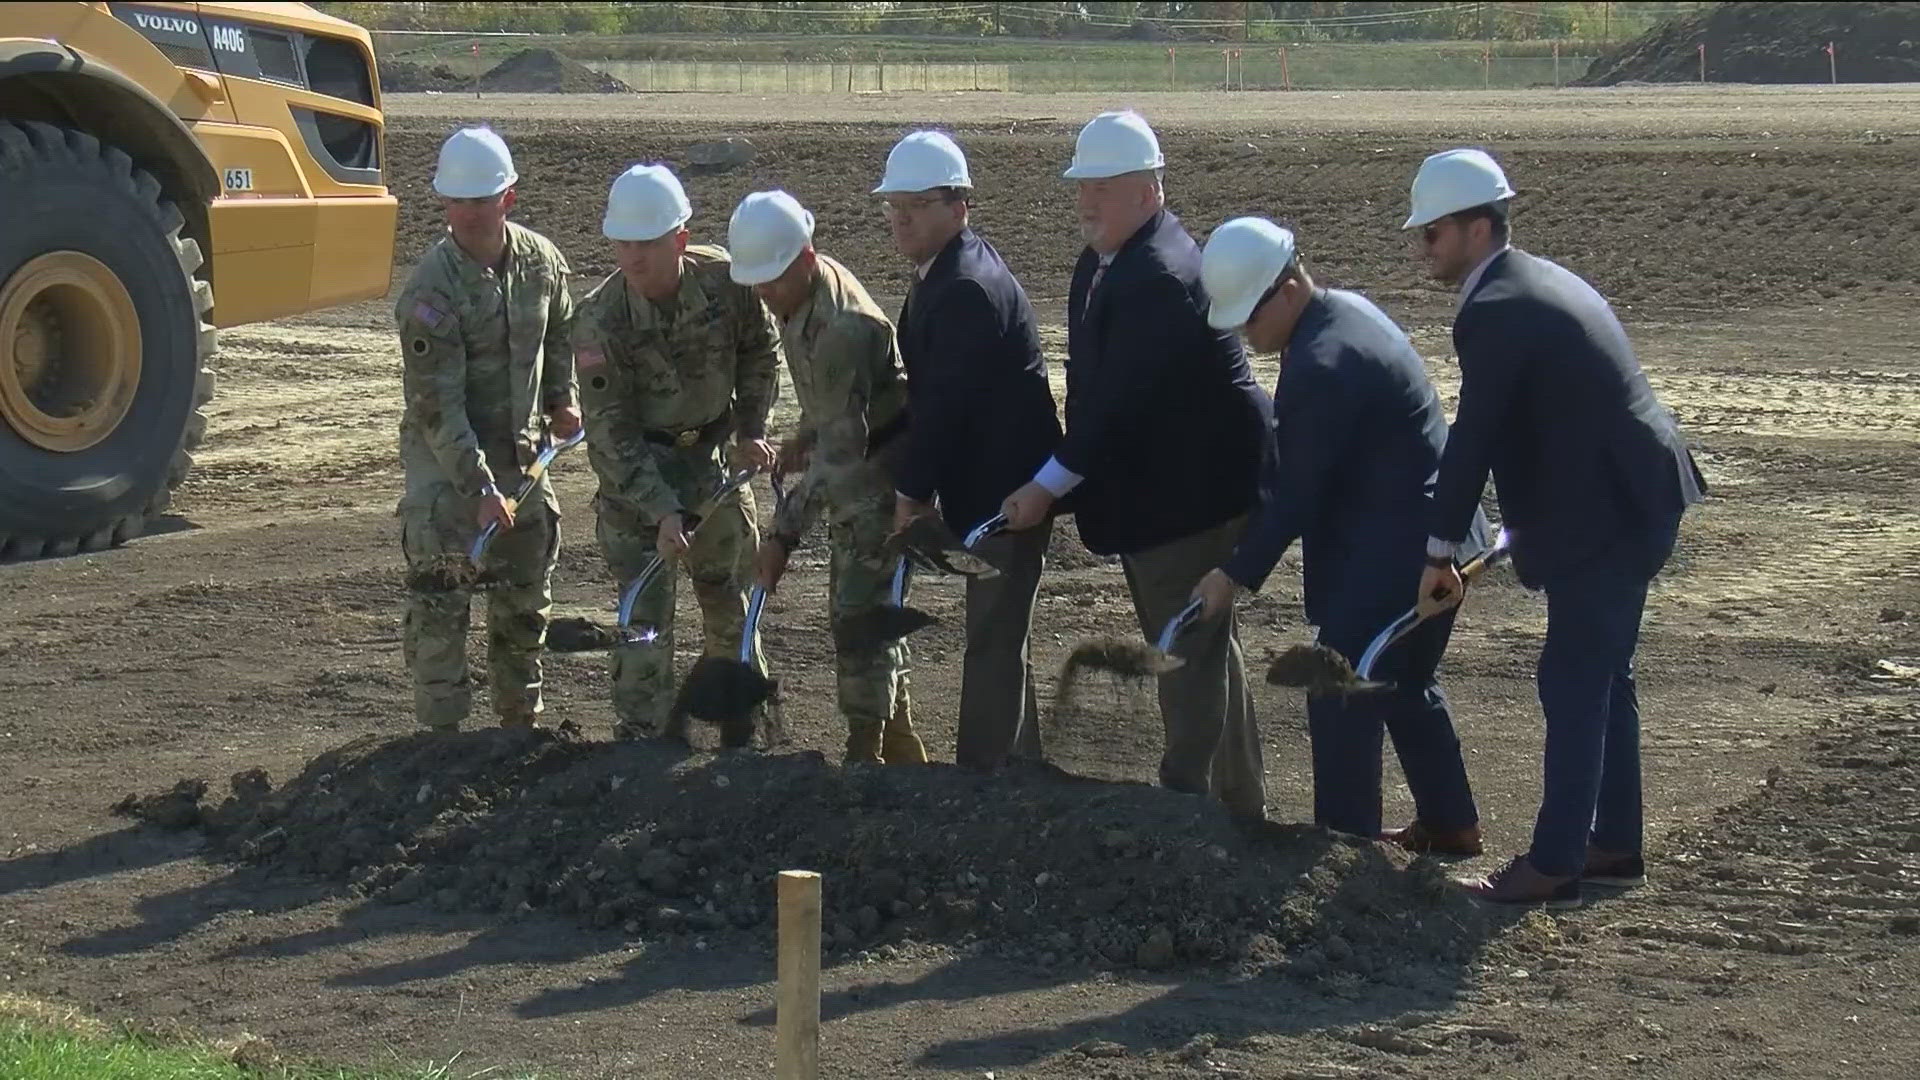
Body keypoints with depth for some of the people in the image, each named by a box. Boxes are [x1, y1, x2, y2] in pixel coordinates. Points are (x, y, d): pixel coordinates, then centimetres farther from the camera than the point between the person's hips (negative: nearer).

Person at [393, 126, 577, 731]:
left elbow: (561, 332, 21)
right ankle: (441, 730, -4)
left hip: (522, 451, 6)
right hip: (444, 455, -6)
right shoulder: (430, 289, -21)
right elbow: (437, 406, -23)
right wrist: (480, 488, -27)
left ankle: (521, 721, 28)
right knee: (439, 601, -11)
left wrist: (562, 399, 13)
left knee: (525, 598, 14)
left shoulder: (540, 261, -3)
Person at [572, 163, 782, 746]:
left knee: (726, 591, 17)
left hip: (714, 454, 3)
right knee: (646, 607, -8)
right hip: (635, 467, -3)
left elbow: (760, 351, 4)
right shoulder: (600, 319, -25)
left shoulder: (725, 280, -18)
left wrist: (751, 430, -2)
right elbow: (609, 433, -22)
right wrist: (661, 511, -28)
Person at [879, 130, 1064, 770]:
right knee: (1002, 636, 20)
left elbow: (945, 402, -23)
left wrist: (910, 493, -14)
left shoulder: (968, 288, -22)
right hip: (988, 486, 11)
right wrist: (919, 487, 10)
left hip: (1005, 493, -11)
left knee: (994, 641, -5)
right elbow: (929, 393, 14)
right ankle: (1019, 766, 31)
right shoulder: (944, 274, 10)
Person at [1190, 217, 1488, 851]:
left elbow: (1297, 493, -20)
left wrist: (1236, 575, -13)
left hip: (1390, 553, -11)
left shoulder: (1320, 364, -24)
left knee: (1341, 700, -4)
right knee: (1404, 683, 22)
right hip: (1426, 536, 11)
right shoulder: (1345, 312, 8)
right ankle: (1449, 824, 33)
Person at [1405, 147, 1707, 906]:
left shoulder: (1495, 312, -18)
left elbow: (1473, 439, -18)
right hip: (1632, 500, 10)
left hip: (1606, 516, -10)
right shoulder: (1540, 282, 13)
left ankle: (1554, 864, -1)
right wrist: (1527, 522, 22)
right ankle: (1613, 843, 25)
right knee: (1603, 677, 17)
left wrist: (1440, 552, -11)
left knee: (1573, 685, -5)